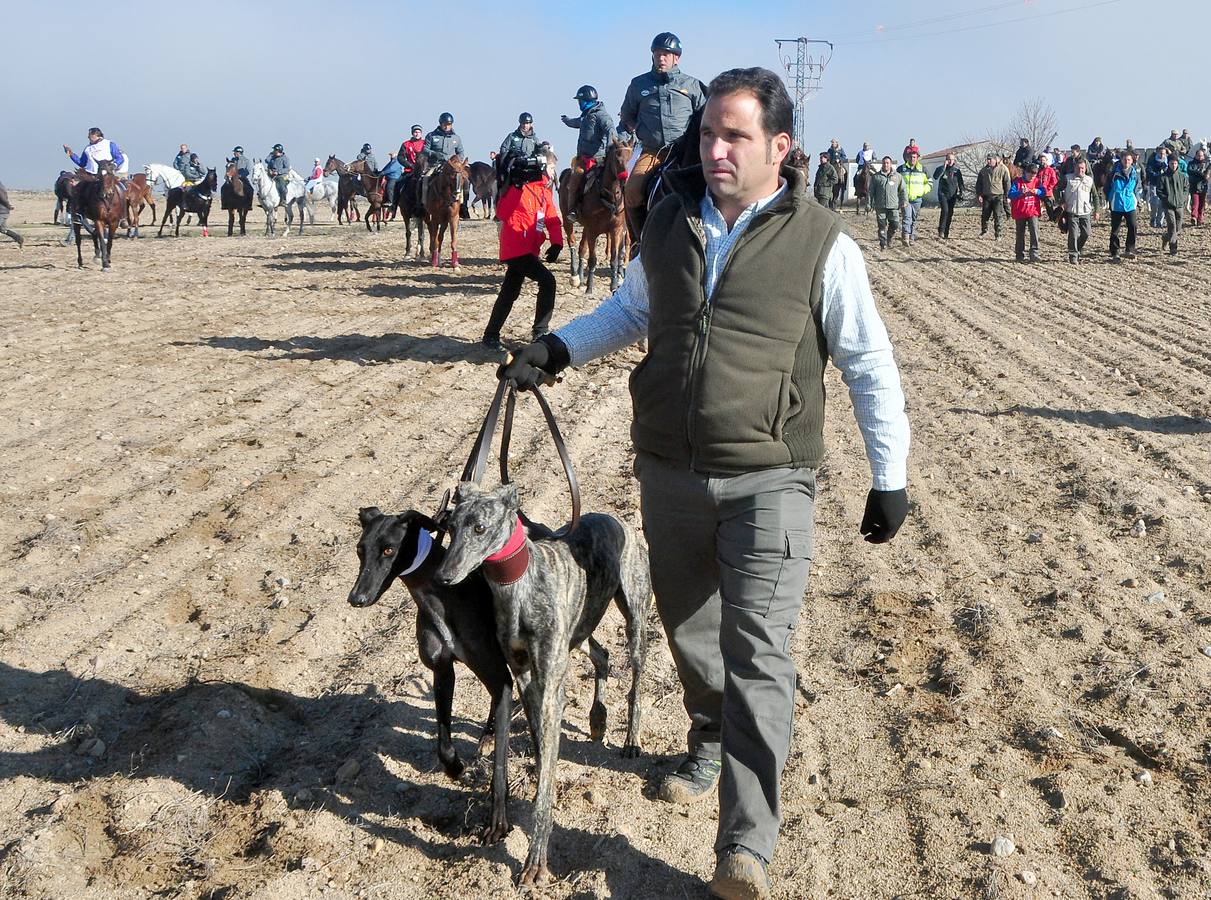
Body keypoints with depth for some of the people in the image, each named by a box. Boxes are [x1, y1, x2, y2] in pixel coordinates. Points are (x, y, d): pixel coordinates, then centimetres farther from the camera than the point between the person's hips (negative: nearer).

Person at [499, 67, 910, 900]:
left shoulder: (822, 244, -7)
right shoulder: (669, 222, 6)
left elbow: (870, 364, -2)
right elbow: (631, 311, 22)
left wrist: (891, 477, -3)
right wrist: (559, 349, 7)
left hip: (769, 480, -5)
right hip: (669, 473, 5)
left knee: (757, 652, -9)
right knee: (689, 631, 18)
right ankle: (709, 748, 45)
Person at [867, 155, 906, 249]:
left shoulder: (897, 176, 9)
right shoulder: (876, 176, 6)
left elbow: (903, 190, 13)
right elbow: (870, 191, 8)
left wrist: (904, 201, 4)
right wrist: (870, 203, 3)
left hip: (893, 206, 1)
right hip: (880, 206, -1)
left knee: (894, 225, -2)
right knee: (882, 226, -2)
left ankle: (889, 239, 22)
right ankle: (883, 244, 5)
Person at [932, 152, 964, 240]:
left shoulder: (957, 171, 7)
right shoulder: (941, 169, 1)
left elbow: (960, 184, 11)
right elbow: (935, 177, -18)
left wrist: (960, 195, 3)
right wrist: (944, 167, -19)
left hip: (952, 195, 3)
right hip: (943, 194, -3)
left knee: (950, 214, 3)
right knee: (945, 211, -21)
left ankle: (946, 234, 9)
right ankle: (941, 231, -17)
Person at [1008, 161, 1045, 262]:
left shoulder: (1037, 181, 7)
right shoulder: (1017, 181, -4)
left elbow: (1044, 192, 6)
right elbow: (1011, 194, -12)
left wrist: (1037, 191, -14)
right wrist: (1021, 192, -28)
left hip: (1033, 212, 1)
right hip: (1020, 213, -1)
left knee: (1034, 231, -17)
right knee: (1020, 235, 8)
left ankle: (1034, 253, -15)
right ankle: (1020, 255, 19)